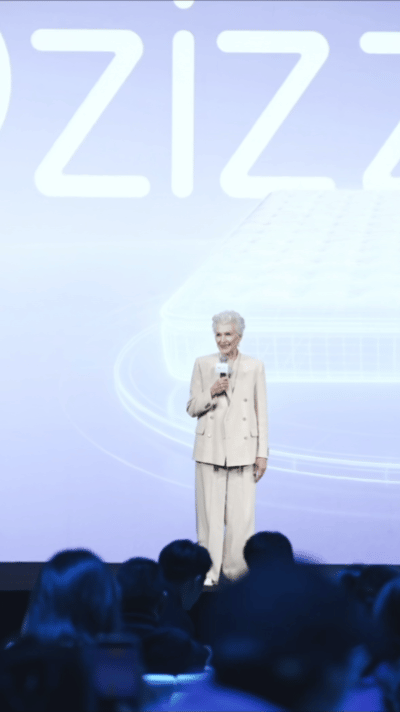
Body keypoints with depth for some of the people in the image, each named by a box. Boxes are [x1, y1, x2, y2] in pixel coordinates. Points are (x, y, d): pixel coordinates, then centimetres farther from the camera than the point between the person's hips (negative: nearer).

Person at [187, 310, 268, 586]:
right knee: (210, 512, 0)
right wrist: (211, 393, -12)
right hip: (210, 448, 1)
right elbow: (192, 408, 8)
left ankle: (237, 570, 8)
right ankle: (209, 571, 7)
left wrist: (262, 453, 1)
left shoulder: (255, 367, 5)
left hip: (242, 448, 0)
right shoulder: (203, 364, 6)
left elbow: (261, 412, 5)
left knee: (242, 514, -3)